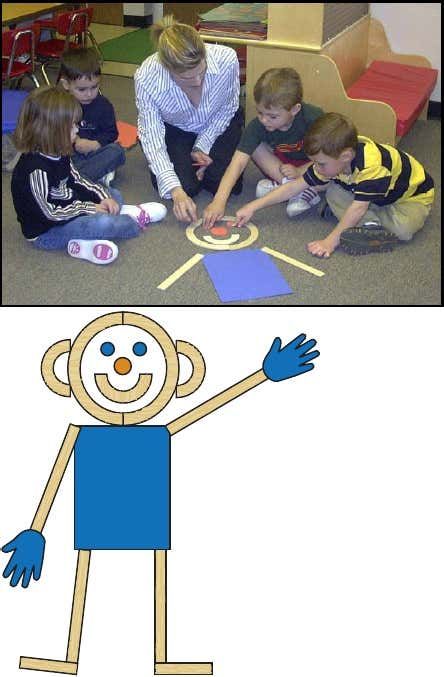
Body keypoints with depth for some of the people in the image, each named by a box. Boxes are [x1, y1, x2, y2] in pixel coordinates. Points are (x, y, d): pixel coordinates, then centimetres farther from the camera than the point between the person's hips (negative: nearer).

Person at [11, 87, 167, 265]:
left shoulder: (58, 154, 1)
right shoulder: (35, 168, -28)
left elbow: (77, 180, 12)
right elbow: (50, 212, -26)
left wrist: (103, 197, -4)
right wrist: (91, 209, -19)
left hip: (68, 208, 10)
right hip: (46, 232, -10)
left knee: (114, 194, 17)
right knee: (103, 223, -30)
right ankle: (135, 220, -1)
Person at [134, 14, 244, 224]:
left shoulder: (227, 59, -34)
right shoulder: (146, 78, -35)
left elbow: (227, 109, -12)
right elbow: (151, 136, -28)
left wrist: (202, 147, -16)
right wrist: (176, 191, -39)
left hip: (218, 125, 1)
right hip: (174, 129, -1)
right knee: (185, 186, -19)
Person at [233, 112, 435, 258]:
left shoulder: (372, 164, -41)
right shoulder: (332, 160, -16)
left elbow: (358, 208, -40)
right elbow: (294, 187, -12)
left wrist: (331, 241, -41)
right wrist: (254, 206, -15)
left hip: (414, 195, -7)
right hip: (379, 197, 7)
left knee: (403, 229, -36)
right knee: (333, 192, -14)